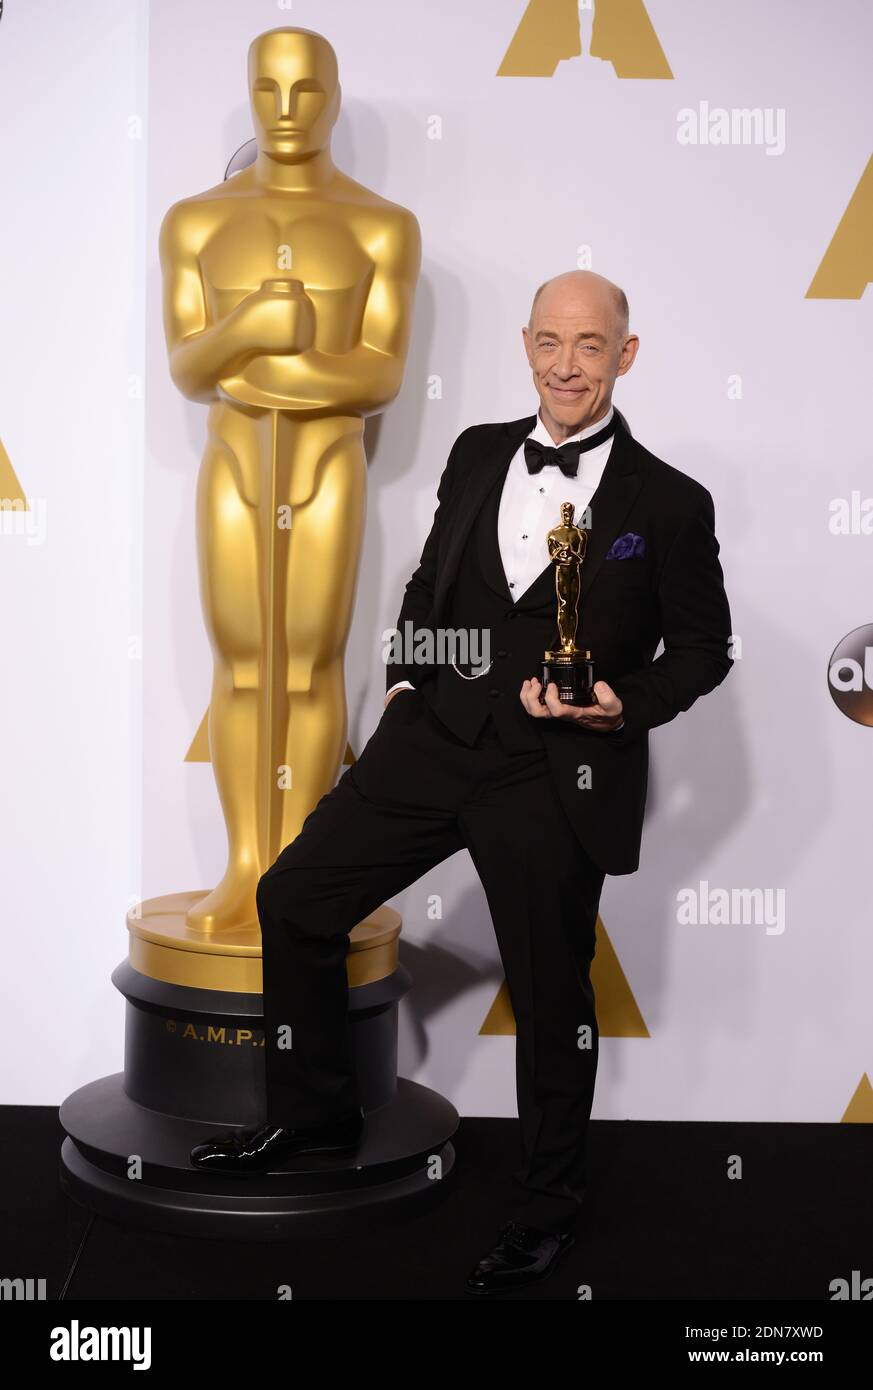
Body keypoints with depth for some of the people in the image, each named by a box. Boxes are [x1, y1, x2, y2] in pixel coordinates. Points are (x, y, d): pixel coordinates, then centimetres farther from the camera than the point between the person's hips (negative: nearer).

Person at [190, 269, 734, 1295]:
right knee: (294, 898, 7)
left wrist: (623, 707, -14)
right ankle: (314, 1110, 28)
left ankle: (546, 1206, 32)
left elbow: (704, 647, 1)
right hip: (436, 740, 5)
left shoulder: (669, 503, -7)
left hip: (556, 777, -5)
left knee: (551, 996, 9)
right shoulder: (478, 454, 6)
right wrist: (405, 681, 9)